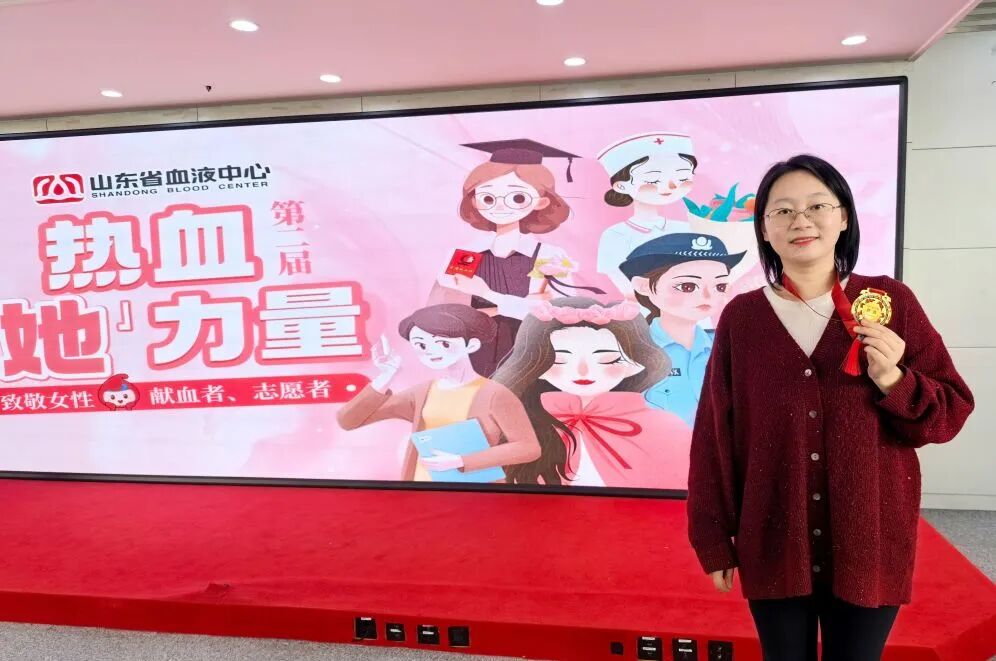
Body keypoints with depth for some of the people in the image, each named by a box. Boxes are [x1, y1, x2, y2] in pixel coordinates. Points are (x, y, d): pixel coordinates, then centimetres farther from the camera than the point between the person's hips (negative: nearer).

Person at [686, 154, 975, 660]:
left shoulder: (889, 302, -3)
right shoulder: (740, 317, -3)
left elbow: (951, 414, 1)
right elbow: (714, 434, -1)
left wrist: (893, 381, -20)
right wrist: (714, 540, -1)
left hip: (869, 544, 0)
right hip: (773, 545, 0)